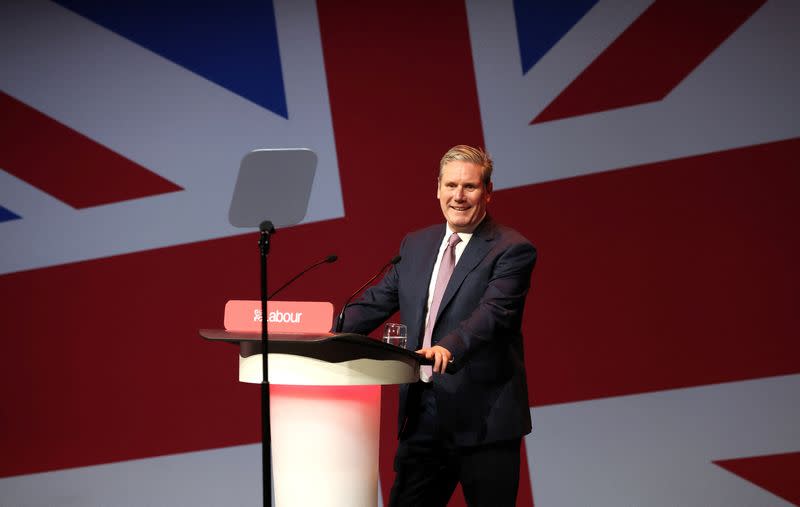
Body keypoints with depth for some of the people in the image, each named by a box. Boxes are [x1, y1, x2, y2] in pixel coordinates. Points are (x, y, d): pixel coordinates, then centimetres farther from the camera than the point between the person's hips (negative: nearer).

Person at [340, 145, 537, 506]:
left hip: (483, 418, -6)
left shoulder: (511, 250, -8)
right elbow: (375, 303, 13)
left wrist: (451, 347, -40)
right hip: (422, 413, 6)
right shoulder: (416, 245, 13)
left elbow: (493, 312, -22)